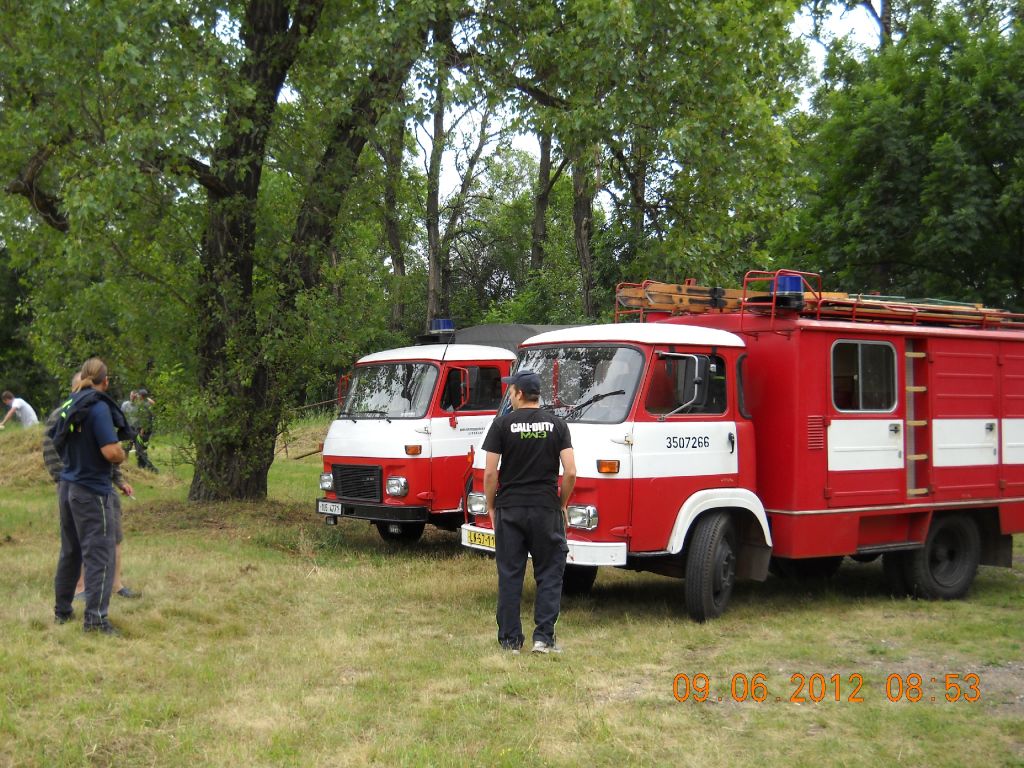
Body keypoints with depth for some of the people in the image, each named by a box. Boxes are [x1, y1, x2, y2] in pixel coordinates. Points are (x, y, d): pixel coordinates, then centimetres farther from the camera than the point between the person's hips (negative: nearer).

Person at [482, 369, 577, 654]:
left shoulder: (502, 424, -3)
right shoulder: (557, 425, 1)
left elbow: (490, 473, -6)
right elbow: (570, 472, -6)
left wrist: (491, 507, 7)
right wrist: (562, 505, 8)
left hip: (509, 510, 0)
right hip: (546, 510, 0)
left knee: (509, 575, 6)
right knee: (549, 574, 8)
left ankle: (510, 639, 10)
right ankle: (543, 637, 3)